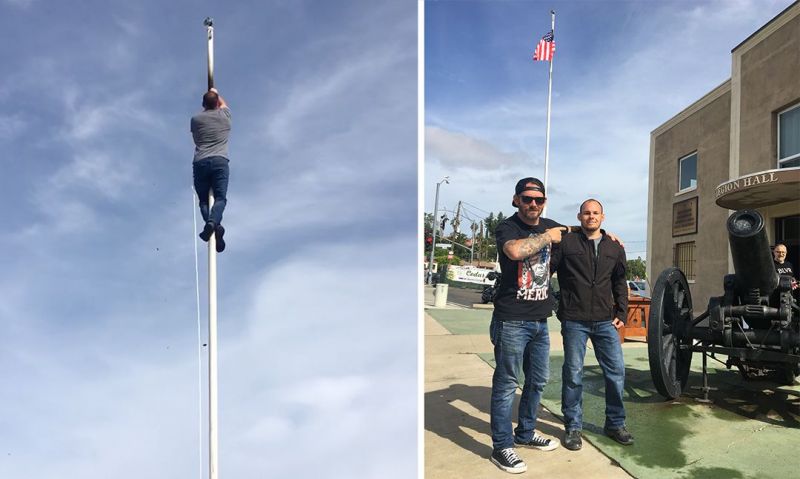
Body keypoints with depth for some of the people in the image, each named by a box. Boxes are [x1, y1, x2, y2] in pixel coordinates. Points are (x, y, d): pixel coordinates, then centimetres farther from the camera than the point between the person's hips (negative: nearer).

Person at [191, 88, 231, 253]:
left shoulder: (196, 119, 15)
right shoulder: (224, 115, 14)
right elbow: (223, 104, 39)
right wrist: (216, 93, 56)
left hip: (200, 163, 1)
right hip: (220, 161, -1)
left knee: (203, 199, 4)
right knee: (220, 197, -7)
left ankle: (209, 223, -23)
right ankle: (214, 222, -36)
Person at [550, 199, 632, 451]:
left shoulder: (615, 248, 11)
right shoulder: (566, 243, -2)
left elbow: (620, 283, 17)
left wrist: (621, 312, 9)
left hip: (605, 321, 4)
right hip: (574, 320, -4)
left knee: (616, 371, 8)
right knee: (573, 374, 4)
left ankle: (615, 423, 27)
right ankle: (573, 427, 19)